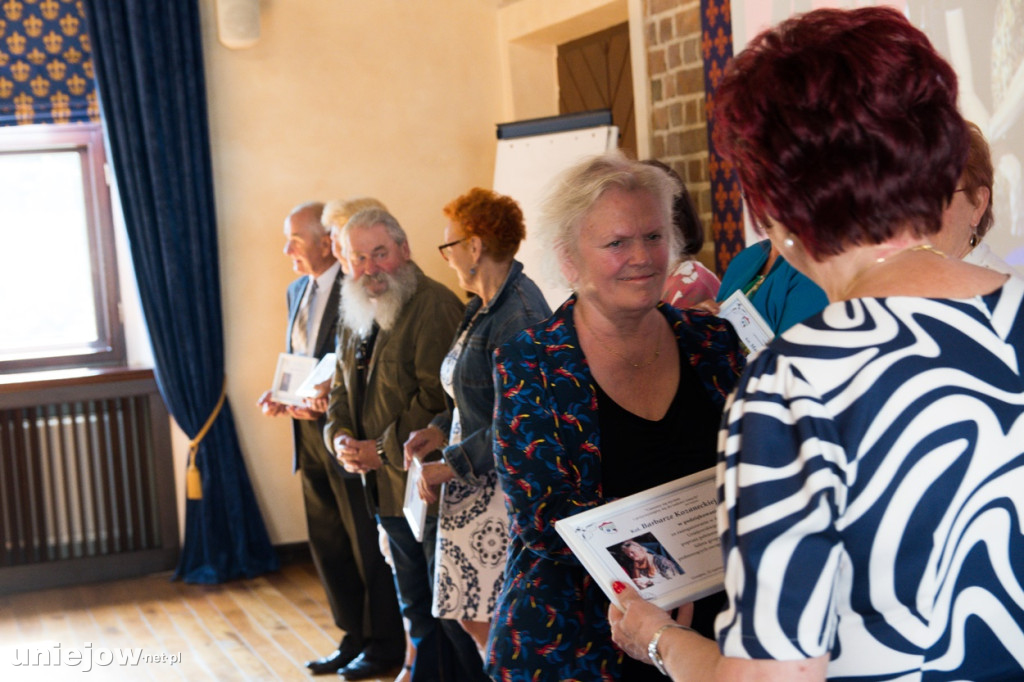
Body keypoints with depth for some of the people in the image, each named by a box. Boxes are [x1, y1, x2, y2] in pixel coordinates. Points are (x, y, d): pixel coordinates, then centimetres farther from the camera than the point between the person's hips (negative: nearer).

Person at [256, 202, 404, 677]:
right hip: (310, 434, 8)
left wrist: (326, 404, -23)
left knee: (367, 542, 5)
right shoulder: (297, 291, 12)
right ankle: (354, 636, 30)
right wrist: (281, 396, 0)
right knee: (326, 541, 15)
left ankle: (384, 642, 21)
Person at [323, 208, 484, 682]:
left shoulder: (434, 306, -16)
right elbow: (342, 388, 19)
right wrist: (341, 436, -1)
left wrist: (384, 449, -18)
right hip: (385, 485, 9)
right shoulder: (356, 315, 12)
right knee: (415, 604, 22)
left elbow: (437, 397, -23)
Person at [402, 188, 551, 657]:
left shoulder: (519, 314, -18)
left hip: (503, 490, -9)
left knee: (490, 624, -4)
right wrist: (441, 428, 7)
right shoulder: (480, 308, 13)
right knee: (474, 619, 12)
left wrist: (451, 464, -16)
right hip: (474, 490, 10)